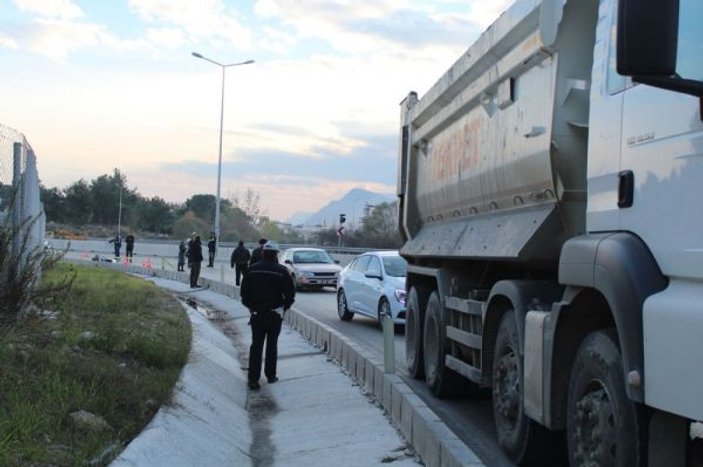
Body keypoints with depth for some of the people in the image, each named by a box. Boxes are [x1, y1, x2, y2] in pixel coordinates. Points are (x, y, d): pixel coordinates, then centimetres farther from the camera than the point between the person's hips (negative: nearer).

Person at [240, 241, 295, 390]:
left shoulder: (252, 269, -2)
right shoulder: (281, 271, -9)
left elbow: (244, 292, 2)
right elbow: (290, 294, -6)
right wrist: (284, 307, 10)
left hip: (256, 314, 1)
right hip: (275, 314, -1)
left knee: (256, 345, 5)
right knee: (272, 345, 13)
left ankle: (253, 378, -1)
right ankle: (271, 375, 20)